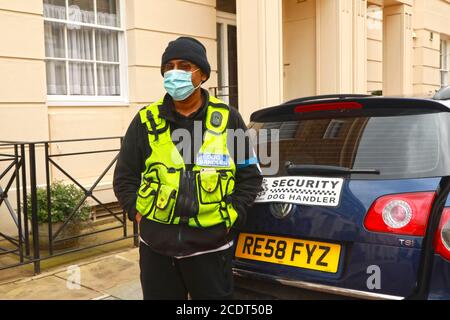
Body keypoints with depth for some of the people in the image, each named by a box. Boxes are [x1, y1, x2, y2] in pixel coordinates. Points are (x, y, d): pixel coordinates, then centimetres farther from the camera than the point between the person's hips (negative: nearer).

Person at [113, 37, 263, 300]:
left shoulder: (228, 119, 1)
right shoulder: (146, 120, 4)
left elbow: (250, 176, 5)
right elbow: (125, 177, 10)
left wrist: (230, 218, -3)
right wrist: (139, 215, -1)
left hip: (211, 246, -1)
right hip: (156, 247, 2)